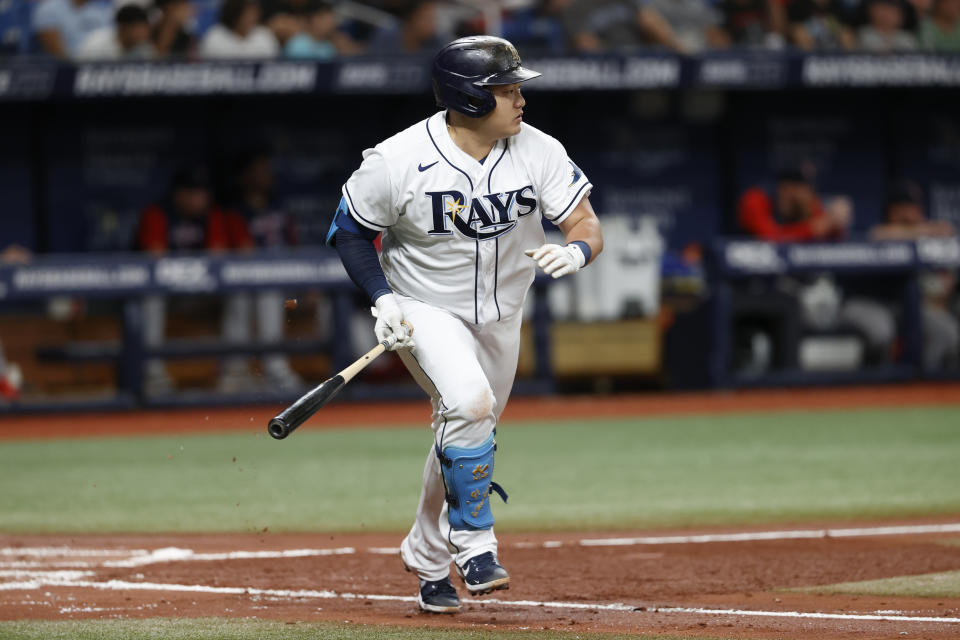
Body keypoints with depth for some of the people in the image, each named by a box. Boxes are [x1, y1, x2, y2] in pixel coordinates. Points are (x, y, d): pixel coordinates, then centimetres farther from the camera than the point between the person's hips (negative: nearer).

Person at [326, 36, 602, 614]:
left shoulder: (538, 152, -13)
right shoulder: (397, 162, -21)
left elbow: (588, 225, -13)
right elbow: (351, 231, -7)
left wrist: (575, 251, -36)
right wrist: (383, 298, -19)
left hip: (500, 316, 5)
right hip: (425, 311, -5)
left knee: (466, 433, 15)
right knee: (469, 402, -30)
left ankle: (428, 557, 36)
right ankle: (473, 544, -17)